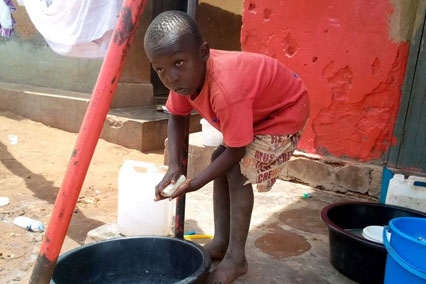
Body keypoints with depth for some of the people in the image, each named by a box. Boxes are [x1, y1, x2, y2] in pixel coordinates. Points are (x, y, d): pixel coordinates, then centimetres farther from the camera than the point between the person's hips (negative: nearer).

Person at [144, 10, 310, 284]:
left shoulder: (226, 90, -42)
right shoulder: (187, 73, -18)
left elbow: (236, 151, -31)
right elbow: (177, 116, -5)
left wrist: (194, 184, -27)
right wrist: (174, 167, -18)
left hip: (286, 110, -9)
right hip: (255, 108, 9)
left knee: (238, 172, -16)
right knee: (220, 162, 7)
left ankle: (236, 258, 1)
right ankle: (221, 242, 18)